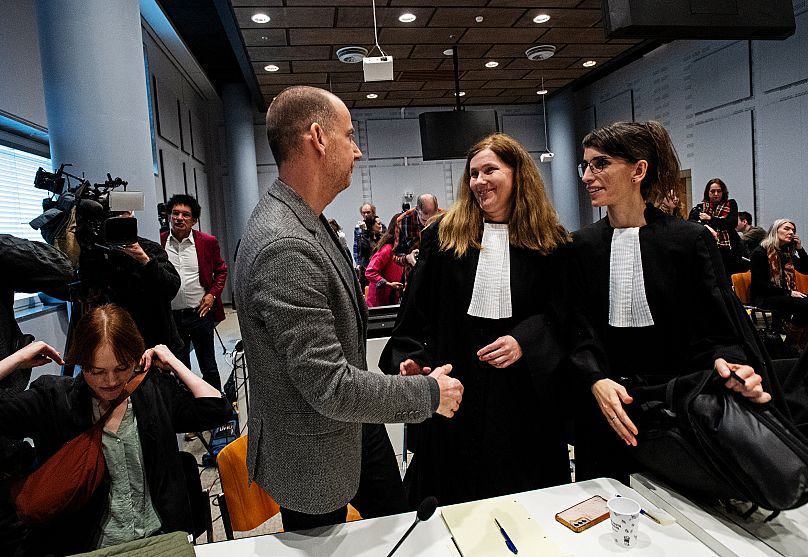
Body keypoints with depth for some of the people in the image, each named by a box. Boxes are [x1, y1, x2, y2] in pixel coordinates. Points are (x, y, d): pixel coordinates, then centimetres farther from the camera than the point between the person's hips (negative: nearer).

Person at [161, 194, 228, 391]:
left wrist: (212, 294, -4)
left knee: (208, 367, 11)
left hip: (200, 313, -1)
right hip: (171, 316, 1)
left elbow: (221, 270, 8)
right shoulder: (159, 242, -2)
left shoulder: (207, 242, -3)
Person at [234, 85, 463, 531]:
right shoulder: (284, 247, -32)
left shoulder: (305, 222, 1)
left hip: (353, 428, 9)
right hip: (314, 456, -8)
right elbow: (330, 388, -31)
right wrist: (429, 392, -18)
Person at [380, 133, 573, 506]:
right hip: (455, 387, 1)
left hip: (524, 394, 0)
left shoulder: (549, 241, 1)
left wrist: (525, 340, -15)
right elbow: (417, 309, 4)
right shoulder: (443, 235, 2)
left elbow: (560, 309, 2)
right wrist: (409, 357, -7)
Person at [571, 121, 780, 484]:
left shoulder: (692, 240, -6)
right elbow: (579, 329, -3)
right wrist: (596, 380, -20)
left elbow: (716, 328, -5)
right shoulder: (581, 246, 1)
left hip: (678, 405, -1)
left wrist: (727, 360, -27)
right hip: (607, 412, 2)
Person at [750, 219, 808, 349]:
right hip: (764, 298, -7)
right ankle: (790, 346, -16)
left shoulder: (787, 253, 17)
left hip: (783, 295, 7)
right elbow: (759, 284, -12)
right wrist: (788, 293, -17)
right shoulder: (760, 252, -5)